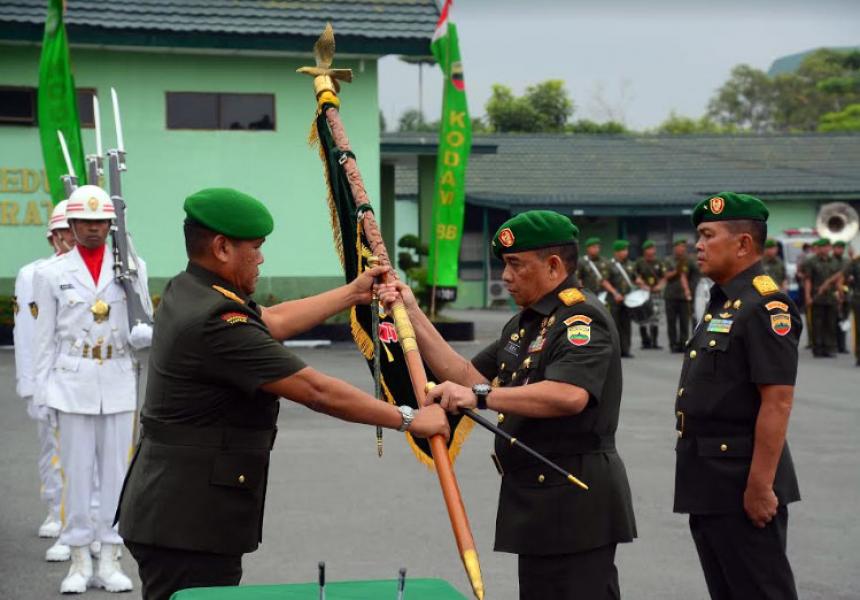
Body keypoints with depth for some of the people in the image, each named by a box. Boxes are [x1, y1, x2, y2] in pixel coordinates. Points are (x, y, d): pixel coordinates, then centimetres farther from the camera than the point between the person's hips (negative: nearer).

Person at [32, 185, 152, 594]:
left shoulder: (133, 267, 6)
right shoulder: (51, 274, 4)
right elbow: (46, 337, 5)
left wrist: (142, 334, -8)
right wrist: (43, 390, 3)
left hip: (118, 382, 1)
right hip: (72, 383, -1)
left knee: (116, 472, 3)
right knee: (77, 472, 2)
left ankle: (109, 561, 11)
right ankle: (80, 562, 10)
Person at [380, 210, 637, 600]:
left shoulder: (582, 319, -15)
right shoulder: (524, 323, 18)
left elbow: (570, 395, -32)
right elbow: (470, 377, 15)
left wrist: (481, 397, -35)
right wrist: (413, 316, 9)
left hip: (577, 504, -10)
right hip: (540, 501, 10)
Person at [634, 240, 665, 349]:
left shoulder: (659, 263, 12)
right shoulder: (639, 262, 3)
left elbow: (664, 278, 14)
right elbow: (635, 277, 2)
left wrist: (660, 285, -5)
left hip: (656, 294, 3)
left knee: (655, 319, 2)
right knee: (643, 320, -3)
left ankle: (655, 342, 7)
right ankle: (645, 342, 4)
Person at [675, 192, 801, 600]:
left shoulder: (765, 307, -16)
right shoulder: (722, 305, 15)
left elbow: (777, 401, -22)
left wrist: (760, 487, -24)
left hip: (743, 485, -10)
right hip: (708, 487, 10)